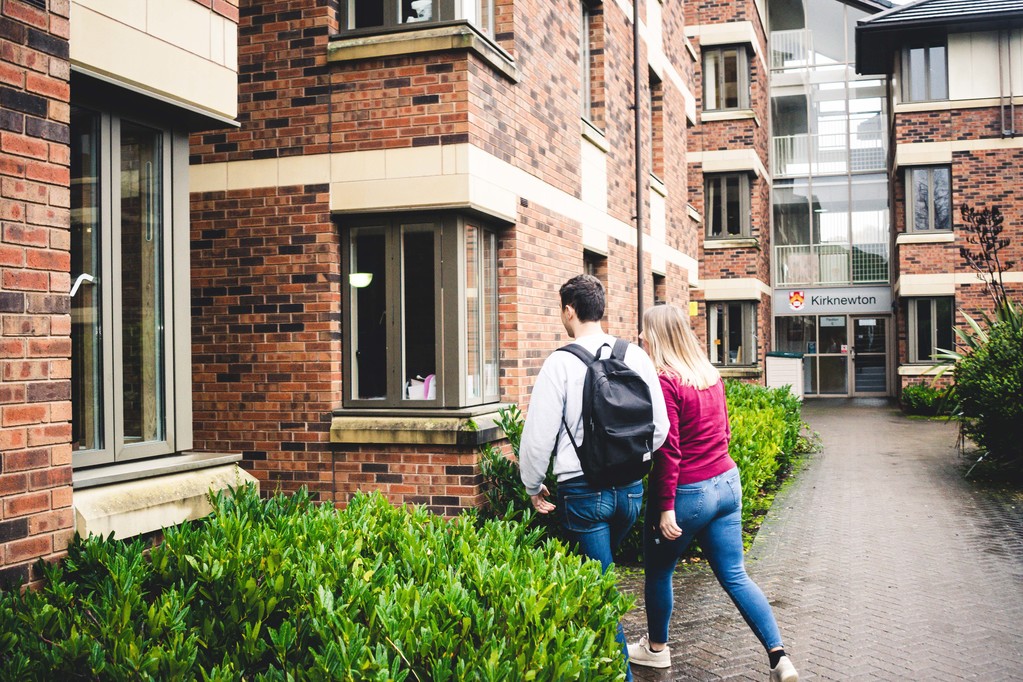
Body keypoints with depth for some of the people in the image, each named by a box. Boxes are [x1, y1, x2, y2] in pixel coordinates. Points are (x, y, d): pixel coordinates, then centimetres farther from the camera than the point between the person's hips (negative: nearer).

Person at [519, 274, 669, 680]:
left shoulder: (561, 362, -12)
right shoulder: (637, 357, 1)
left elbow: (538, 433, -10)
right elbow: (660, 428, 5)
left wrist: (533, 487, 6)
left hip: (584, 492, -5)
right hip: (630, 489, 5)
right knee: (598, 572, 24)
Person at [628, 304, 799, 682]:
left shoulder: (665, 381, -17)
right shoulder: (711, 374, 7)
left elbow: (669, 449, -20)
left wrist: (665, 508, -17)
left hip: (687, 491, -7)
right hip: (726, 483, 7)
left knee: (658, 571, 15)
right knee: (735, 576, 11)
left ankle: (656, 648, 32)